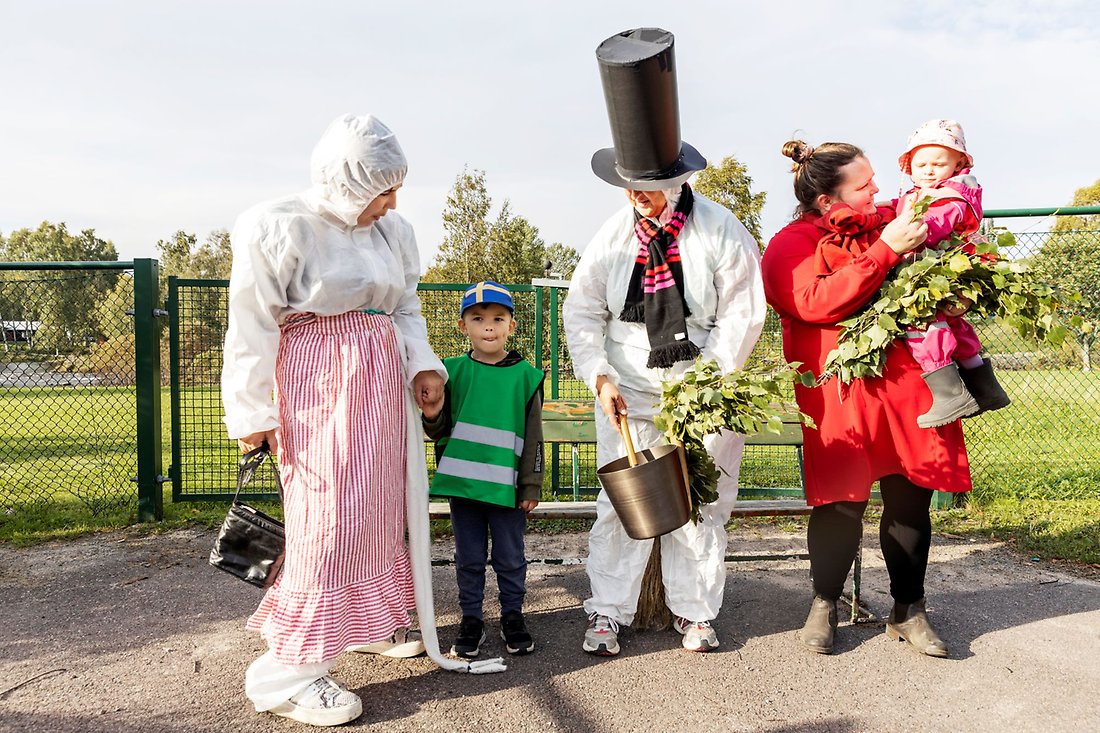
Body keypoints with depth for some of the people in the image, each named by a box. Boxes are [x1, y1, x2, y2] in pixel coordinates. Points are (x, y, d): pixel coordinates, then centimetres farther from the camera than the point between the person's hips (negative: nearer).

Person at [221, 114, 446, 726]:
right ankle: (290, 669, 3)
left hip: (383, 384, 7)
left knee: (380, 506, 15)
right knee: (328, 517, -8)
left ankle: (369, 621, 35)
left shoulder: (393, 231, 9)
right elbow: (254, 328, -11)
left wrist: (423, 365, 0)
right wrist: (253, 413, -12)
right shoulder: (279, 228, -11)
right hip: (318, 384, -7)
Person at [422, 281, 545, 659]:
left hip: (507, 486, -1)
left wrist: (531, 485, -1)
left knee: (510, 558, 11)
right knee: (469, 558, 13)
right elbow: (440, 430, 7)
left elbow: (533, 436, 2)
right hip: (462, 481, 1)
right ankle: (471, 619, 26)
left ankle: (512, 617, 28)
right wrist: (432, 416, -15)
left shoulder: (525, 374, -1)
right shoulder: (453, 371, 2)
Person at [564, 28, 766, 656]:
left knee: (702, 506, 9)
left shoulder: (722, 232, -7)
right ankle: (609, 613, 18)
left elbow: (741, 317, -8)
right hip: (628, 396, 2)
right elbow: (583, 313, 5)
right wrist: (600, 376, -9)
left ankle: (695, 613, 26)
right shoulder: (612, 238, 1)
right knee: (621, 504, 4)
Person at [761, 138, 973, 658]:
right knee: (841, 500, -4)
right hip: (842, 392, -4)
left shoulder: (889, 222, 16)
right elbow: (819, 303, -16)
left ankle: (908, 610, 25)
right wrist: (884, 249, -16)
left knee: (911, 498, 7)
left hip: (911, 382, 5)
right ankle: (824, 604, 20)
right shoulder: (792, 246, 1)